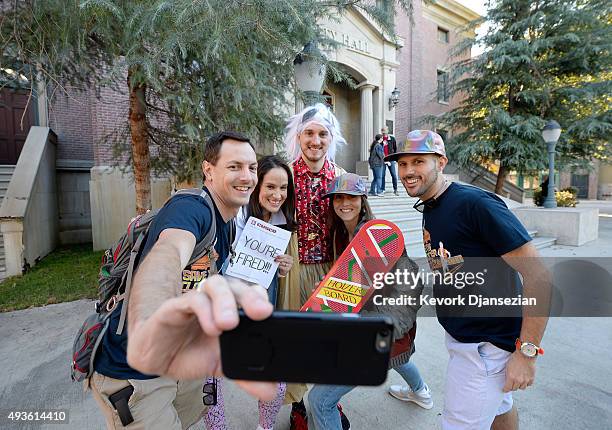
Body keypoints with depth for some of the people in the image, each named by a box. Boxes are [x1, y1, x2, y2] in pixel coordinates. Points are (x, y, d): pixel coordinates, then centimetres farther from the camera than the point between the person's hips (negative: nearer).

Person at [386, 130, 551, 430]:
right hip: (457, 335, 8)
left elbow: (538, 277, -23)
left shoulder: (475, 203, -24)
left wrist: (526, 352, -21)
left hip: (488, 345, -8)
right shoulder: (429, 209, 3)